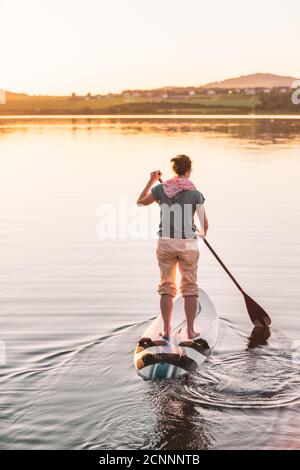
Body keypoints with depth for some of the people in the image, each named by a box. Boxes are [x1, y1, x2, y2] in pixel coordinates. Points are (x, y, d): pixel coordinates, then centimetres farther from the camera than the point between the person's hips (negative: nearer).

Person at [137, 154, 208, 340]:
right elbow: (205, 223, 0)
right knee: (190, 288, 11)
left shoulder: (161, 189, -1)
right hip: (188, 243, -1)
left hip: (166, 242, 1)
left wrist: (151, 181, 23)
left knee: (167, 287, 11)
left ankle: (166, 330, 12)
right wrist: (202, 233, 23)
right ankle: (190, 330, 14)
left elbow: (140, 202, 16)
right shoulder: (195, 193, -4)